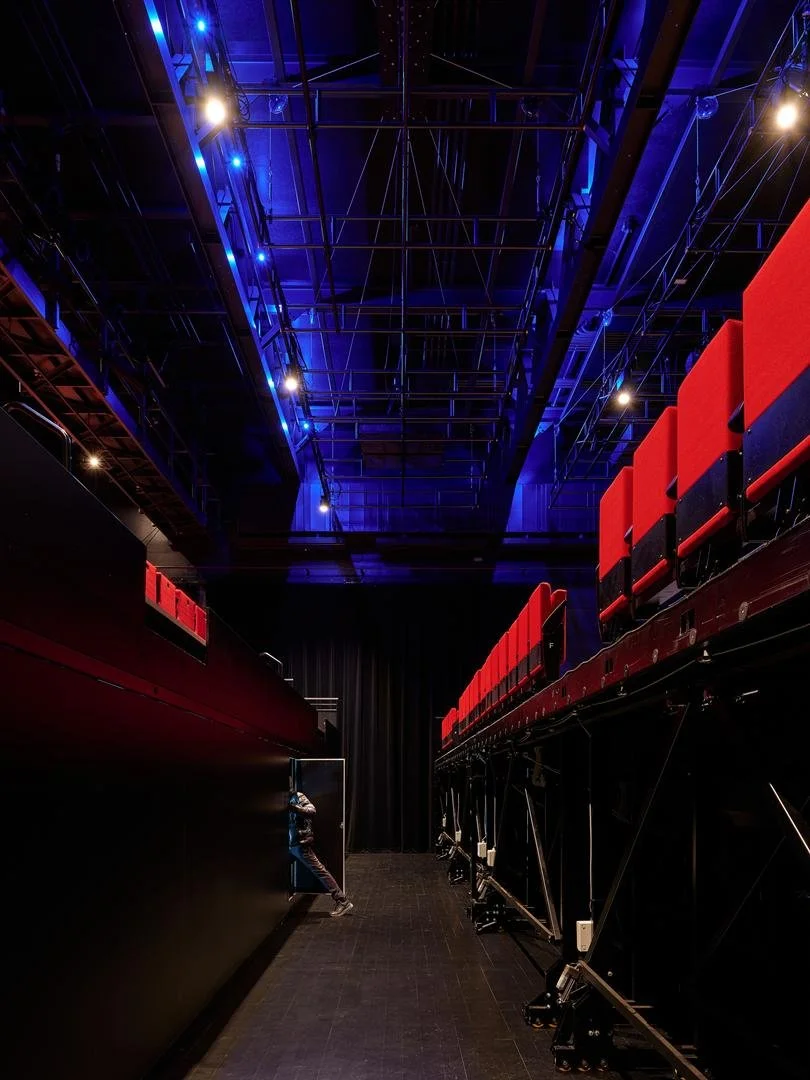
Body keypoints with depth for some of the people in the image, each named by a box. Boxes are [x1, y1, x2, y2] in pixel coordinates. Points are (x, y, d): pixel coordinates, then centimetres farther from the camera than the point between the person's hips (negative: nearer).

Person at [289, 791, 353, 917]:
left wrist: (294, 808, -36)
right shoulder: (287, 798, 17)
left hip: (301, 842, -9)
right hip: (292, 843, 9)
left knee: (319, 870, -11)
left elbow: (312, 810, -24)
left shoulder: (297, 796, -7)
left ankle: (343, 901, -12)